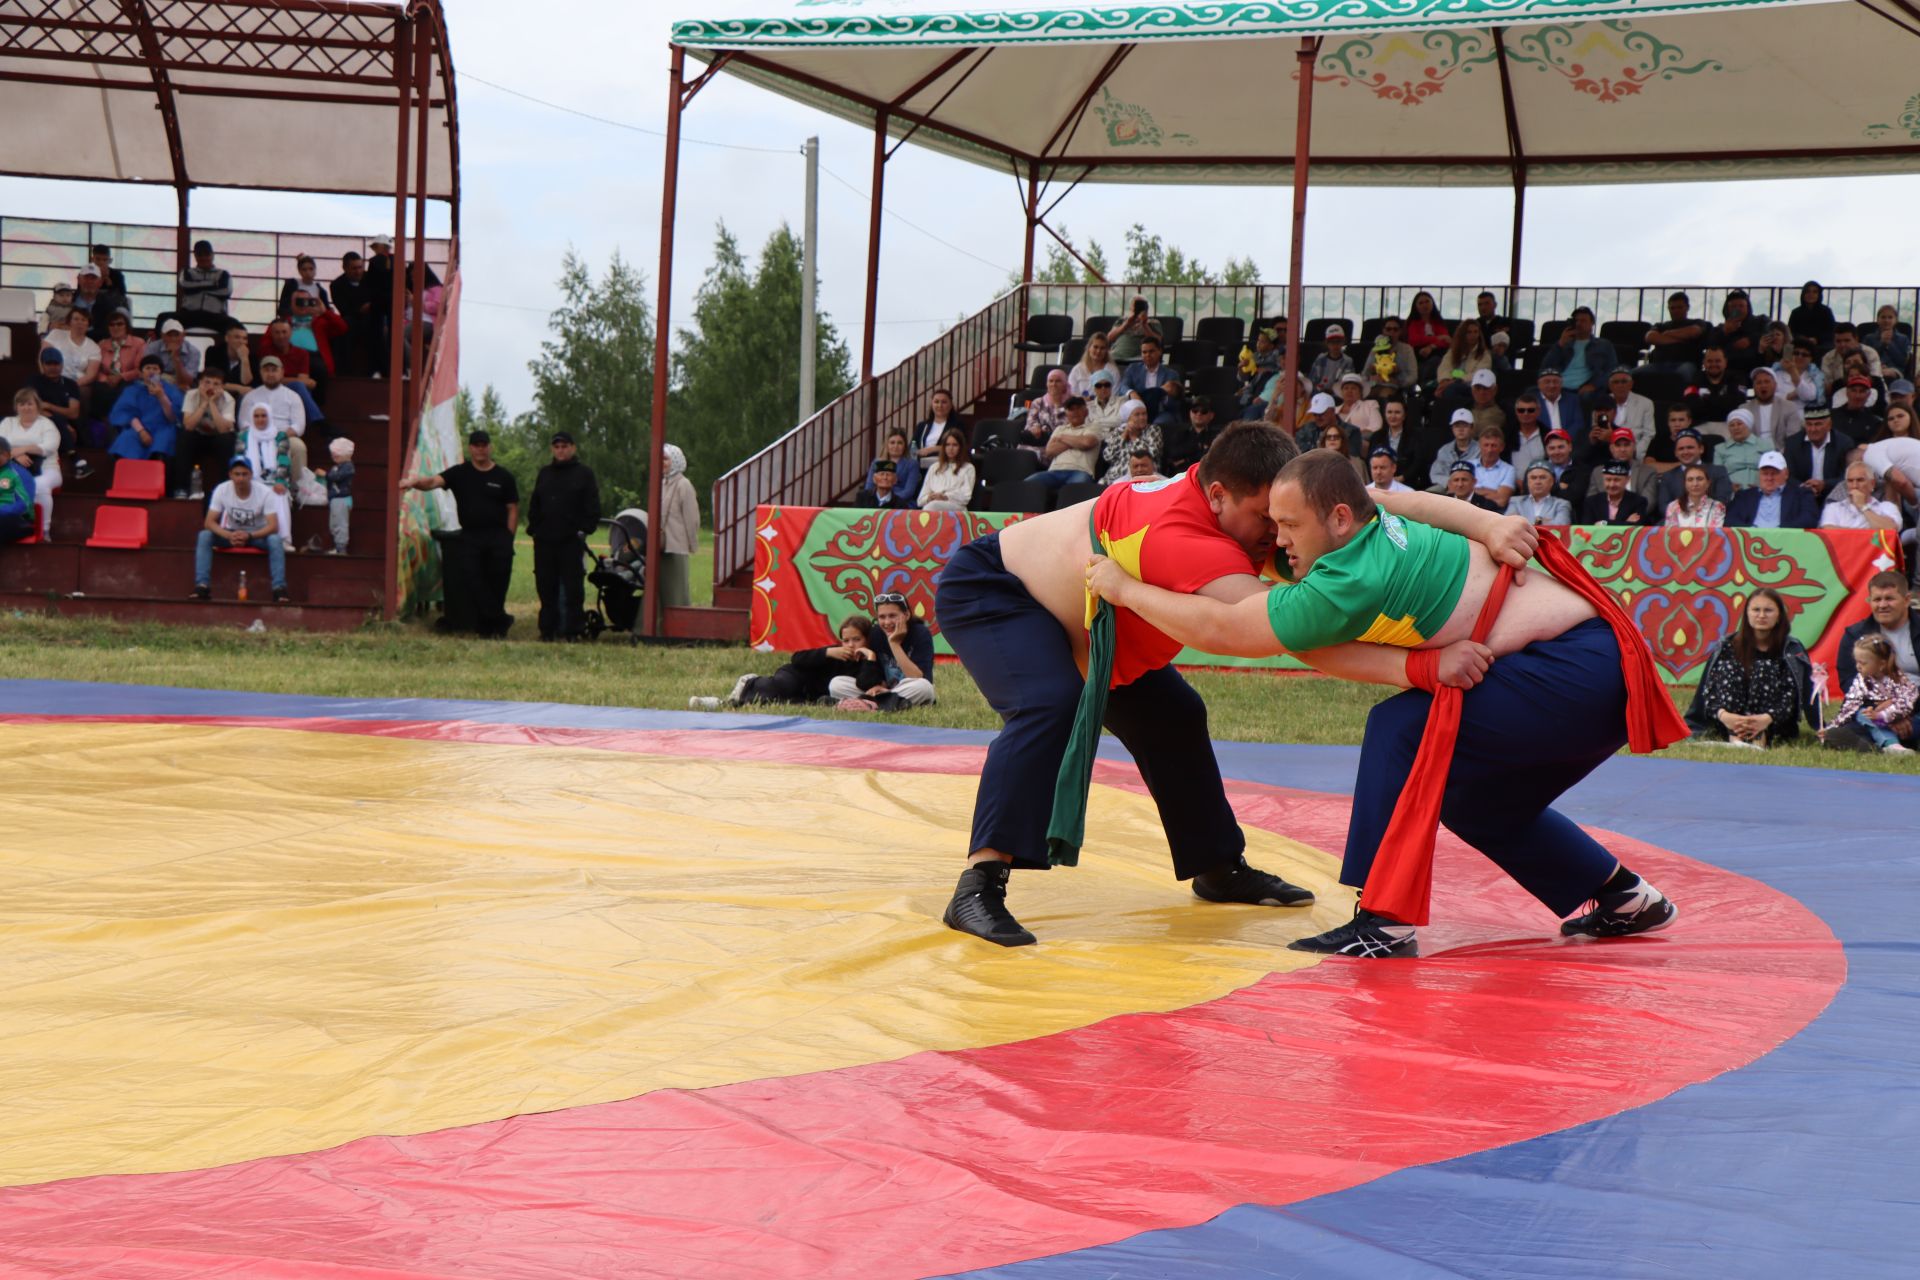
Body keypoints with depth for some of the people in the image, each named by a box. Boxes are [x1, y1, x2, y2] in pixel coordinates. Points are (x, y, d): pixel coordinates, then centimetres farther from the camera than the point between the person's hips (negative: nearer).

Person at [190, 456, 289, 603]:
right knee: (204, 536, -26)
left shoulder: (265, 492, -23)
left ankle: (279, 588, -30)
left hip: (257, 534, -2)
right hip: (231, 533, 2)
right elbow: (209, 522, -19)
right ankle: (202, 586, -26)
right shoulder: (221, 490, -18)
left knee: (275, 540, -34)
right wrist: (229, 536, -38)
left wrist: (249, 536, -42)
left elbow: (273, 526, -26)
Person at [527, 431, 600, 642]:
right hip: (545, 540, 5)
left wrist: (585, 529, -10)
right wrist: (533, 528, 8)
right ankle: (548, 628, 11)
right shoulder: (545, 473, 17)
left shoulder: (584, 473, 3)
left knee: (573, 586, -4)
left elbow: (592, 507, -1)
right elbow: (534, 504, 20)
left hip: (572, 540, -5)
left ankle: (574, 630, -1)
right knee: (546, 587, 5)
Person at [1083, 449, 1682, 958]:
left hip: (1579, 673, -10)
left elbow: (1221, 628, -13)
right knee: (1476, 804, 22)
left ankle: (1385, 922, -13)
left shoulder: (1356, 578, -19)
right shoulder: (1384, 526, 8)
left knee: (1402, 729, -14)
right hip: (1609, 666, 10)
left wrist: (1125, 589, -3)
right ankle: (1626, 897, 32)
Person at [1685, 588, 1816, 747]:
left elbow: (1791, 694, -13)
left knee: (1764, 669, -21)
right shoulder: (1728, 647, 2)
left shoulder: (1792, 651, -2)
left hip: (1775, 727, -2)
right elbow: (1709, 688, -7)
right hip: (1730, 726, 2)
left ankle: (1761, 739, -40)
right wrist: (1722, 714, -29)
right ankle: (1734, 735, -39)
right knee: (1728, 668, -18)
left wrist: (1767, 718, -33)